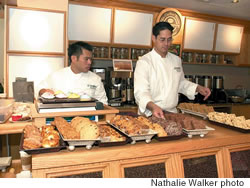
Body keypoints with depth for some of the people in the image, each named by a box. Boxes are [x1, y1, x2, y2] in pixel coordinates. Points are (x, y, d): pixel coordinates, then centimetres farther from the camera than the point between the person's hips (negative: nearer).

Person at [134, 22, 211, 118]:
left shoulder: (176, 60, 12)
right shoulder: (144, 62, -9)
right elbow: (141, 92, -19)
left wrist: (198, 88, 10)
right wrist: (153, 107, -36)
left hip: (172, 112, 5)